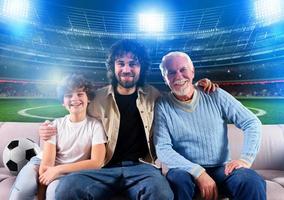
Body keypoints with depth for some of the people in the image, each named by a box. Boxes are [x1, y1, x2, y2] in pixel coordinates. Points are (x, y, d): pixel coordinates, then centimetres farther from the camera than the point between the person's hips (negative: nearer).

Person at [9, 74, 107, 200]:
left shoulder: (95, 125, -6)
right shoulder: (56, 124, 2)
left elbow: (97, 162, -14)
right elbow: (47, 163, -6)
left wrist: (59, 169, -18)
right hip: (50, 170, 2)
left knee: (55, 189, -31)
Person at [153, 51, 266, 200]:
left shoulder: (215, 96, -1)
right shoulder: (163, 106, -5)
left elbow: (252, 123, 1)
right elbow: (162, 149, -12)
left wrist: (245, 159, -14)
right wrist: (198, 172, -22)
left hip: (221, 168, 1)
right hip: (186, 170, -1)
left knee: (253, 183, -27)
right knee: (178, 180, -34)